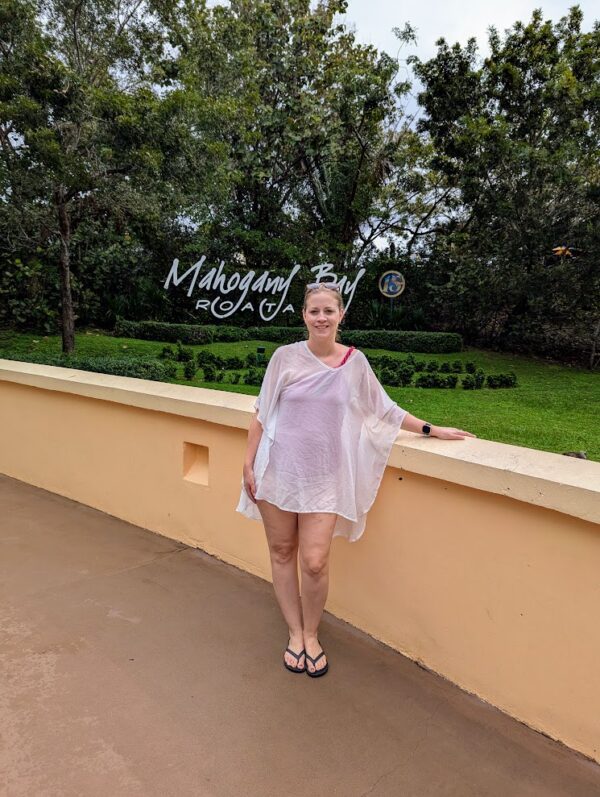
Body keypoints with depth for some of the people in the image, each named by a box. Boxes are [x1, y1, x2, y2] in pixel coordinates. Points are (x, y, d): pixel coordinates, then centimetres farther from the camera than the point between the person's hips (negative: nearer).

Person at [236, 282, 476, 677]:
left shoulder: (355, 362, 0)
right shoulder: (286, 356, -3)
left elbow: (385, 409, 12)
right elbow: (262, 413, 2)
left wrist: (431, 429, 12)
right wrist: (249, 463, 1)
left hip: (324, 479, 0)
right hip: (278, 471, 1)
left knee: (315, 563, -4)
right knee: (282, 553, 10)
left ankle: (311, 635, 23)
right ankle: (295, 633, 31)